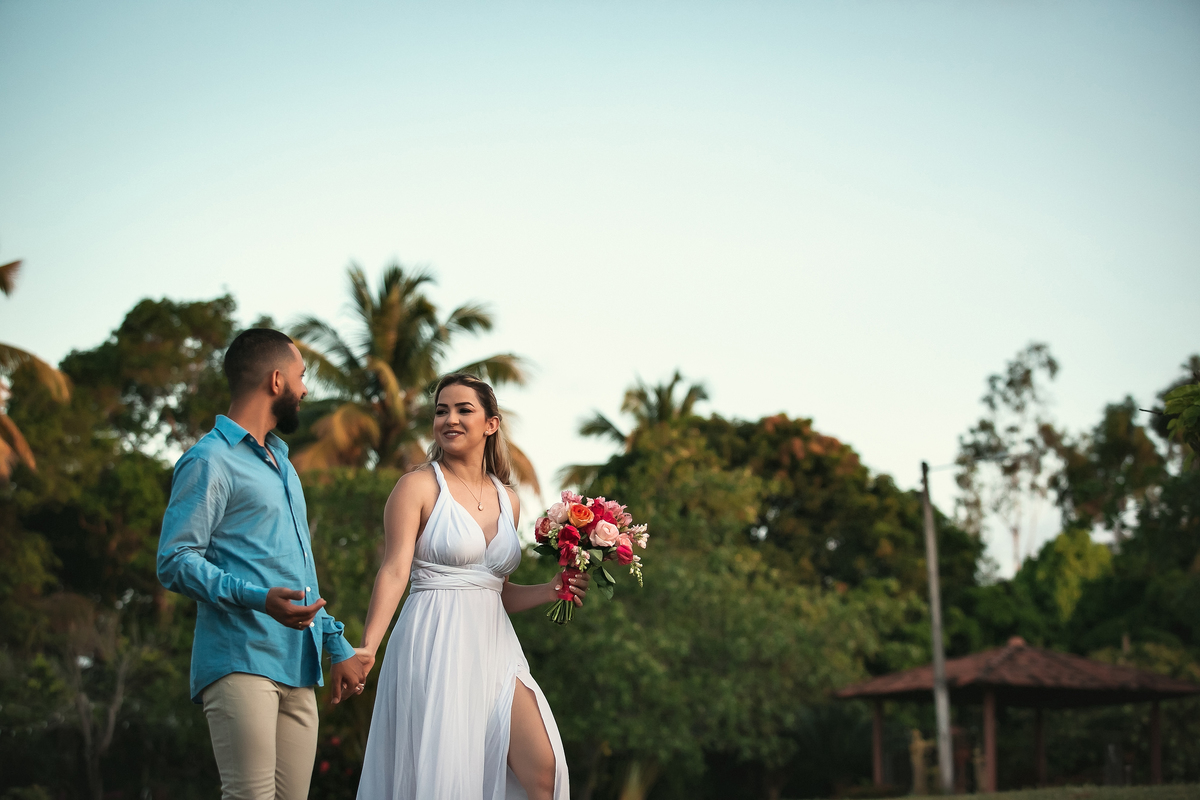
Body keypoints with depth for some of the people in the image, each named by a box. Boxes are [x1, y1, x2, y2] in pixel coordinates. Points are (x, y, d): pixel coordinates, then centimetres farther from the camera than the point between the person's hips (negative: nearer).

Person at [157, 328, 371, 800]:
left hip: (297, 671, 8)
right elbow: (175, 561, -11)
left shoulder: (280, 463, 27)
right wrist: (258, 598, -24)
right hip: (241, 661, -8)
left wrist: (338, 647, 25)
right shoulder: (211, 460, -2)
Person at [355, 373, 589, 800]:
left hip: (493, 646, 5)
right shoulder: (419, 486, -2)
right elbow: (395, 571, -12)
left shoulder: (507, 500, 15)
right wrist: (367, 648, -23)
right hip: (437, 645, -5)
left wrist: (552, 590, 6)